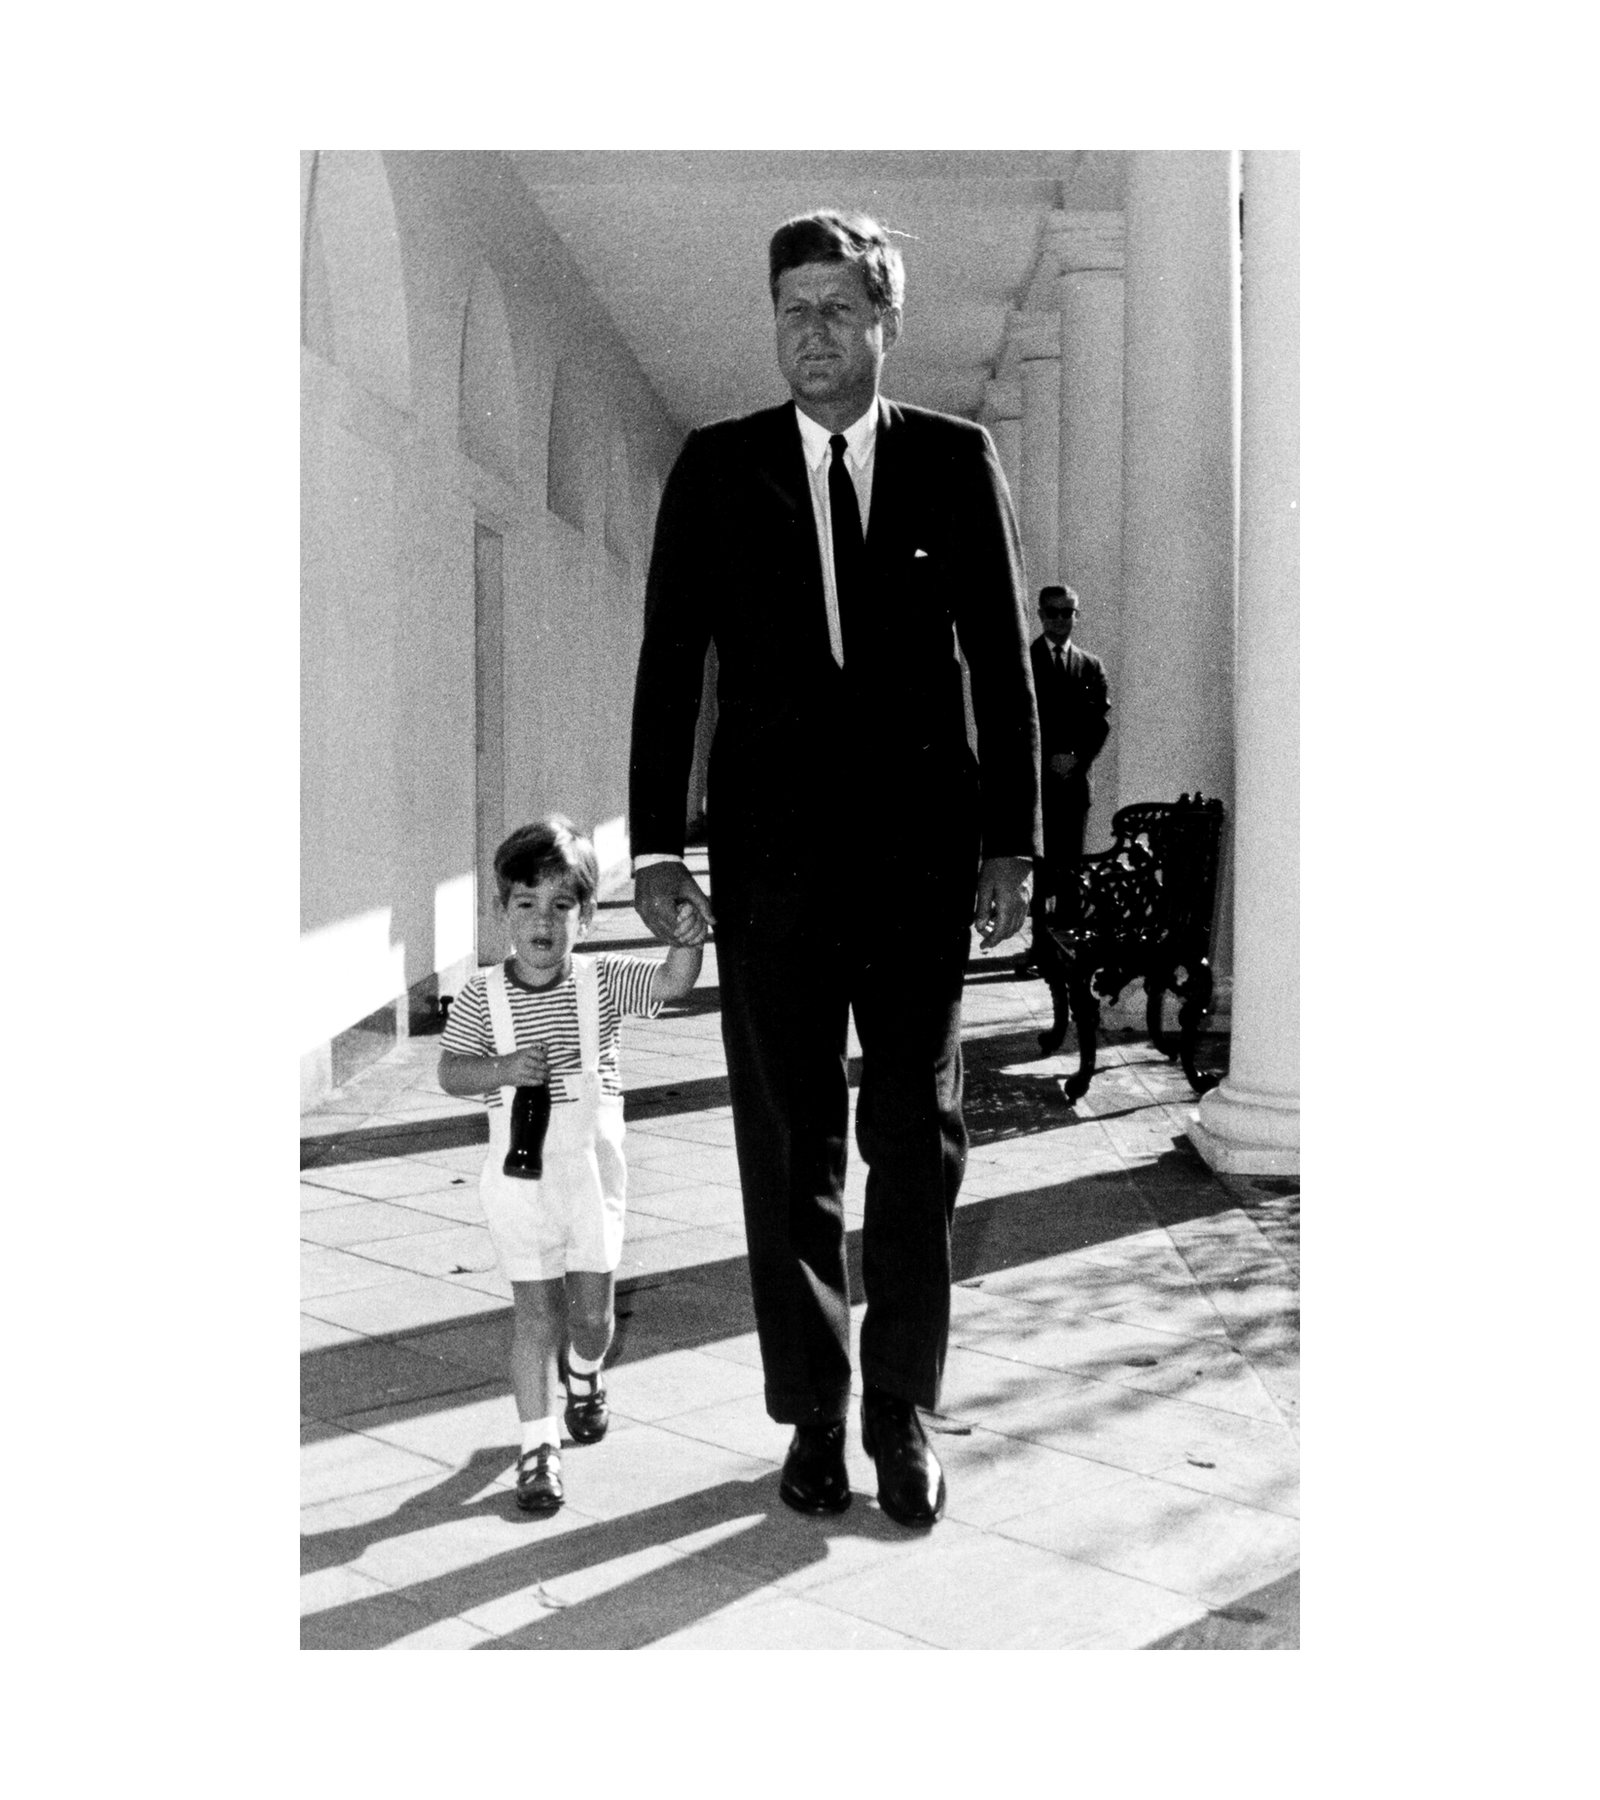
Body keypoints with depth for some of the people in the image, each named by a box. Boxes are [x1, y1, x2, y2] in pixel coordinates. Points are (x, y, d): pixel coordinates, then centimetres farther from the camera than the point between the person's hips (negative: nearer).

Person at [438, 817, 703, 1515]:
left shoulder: (602, 981, -6)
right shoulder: (481, 996, -6)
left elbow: (673, 981, -19)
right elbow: (449, 1073, -7)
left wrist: (690, 928, -38)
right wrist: (501, 1070, -26)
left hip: (592, 1167, 1)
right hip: (519, 1172, -1)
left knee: (591, 1307, 13)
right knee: (534, 1312, 2)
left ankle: (584, 1374, 46)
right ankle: (538, 1444, 14)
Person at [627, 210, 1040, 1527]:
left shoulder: (957, 461, 6)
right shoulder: (716, 468, 6)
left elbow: (1005, 663, 5)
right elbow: (670, 662, 3)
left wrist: (1014, 845, -1)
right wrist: (655, 846, -4)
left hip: (921, 850, 0)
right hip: (770, 853, 0)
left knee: (918, 1137, 5)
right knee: (788, 1146, 6)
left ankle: (901, 1409, 19)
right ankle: (814, 1416, 20)